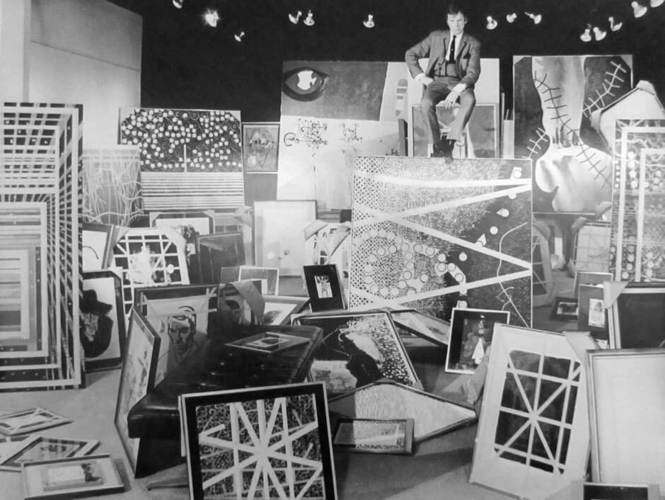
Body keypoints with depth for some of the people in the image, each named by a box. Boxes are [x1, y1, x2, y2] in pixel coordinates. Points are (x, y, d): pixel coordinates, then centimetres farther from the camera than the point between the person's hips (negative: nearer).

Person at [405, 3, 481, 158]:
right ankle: (437, 145, -26)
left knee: (469, 100, -36)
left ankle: (450, 142, -36)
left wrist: (456, 90, -21)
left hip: (459, 82, 0)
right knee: (426, 103, -34)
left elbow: (473, 72, -3)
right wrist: (421, 76, -1)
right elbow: (410, 54, 15)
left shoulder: (473, 43, 10)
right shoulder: (436, 36, 14)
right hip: (436, 80, 1)